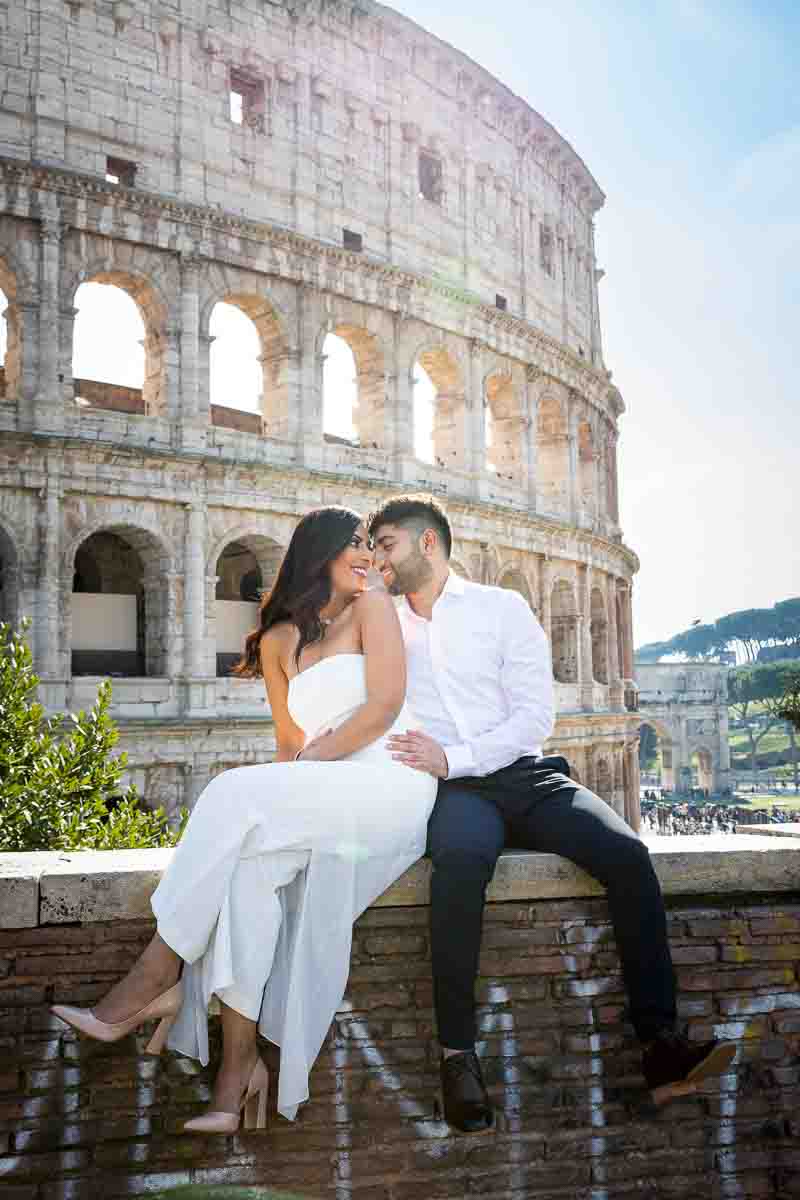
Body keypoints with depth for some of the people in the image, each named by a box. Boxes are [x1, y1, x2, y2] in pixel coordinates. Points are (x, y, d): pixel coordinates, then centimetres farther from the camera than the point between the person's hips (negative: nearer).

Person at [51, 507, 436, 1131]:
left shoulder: (372, 607, 7)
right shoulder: (279, 641, 21)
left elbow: (386, 703, -5)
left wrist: (310, 766, -10)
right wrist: (274, 790, -1)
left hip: (391, 786, -4)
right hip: (325, 801, 4)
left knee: (237, 796, -25)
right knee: (245, 863, -26)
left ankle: (153, 982, -17)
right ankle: (235, 1076, -27)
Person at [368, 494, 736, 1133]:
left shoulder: (501, 607, 10)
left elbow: (536, 715, -1)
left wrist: (452, 758, -12)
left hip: (525, 774, 1)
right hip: (451, 791, 0)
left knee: (627, 854, -25)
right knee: (462, 858, -37)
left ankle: (661, 1042, -19)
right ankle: (458, 1052, -27)